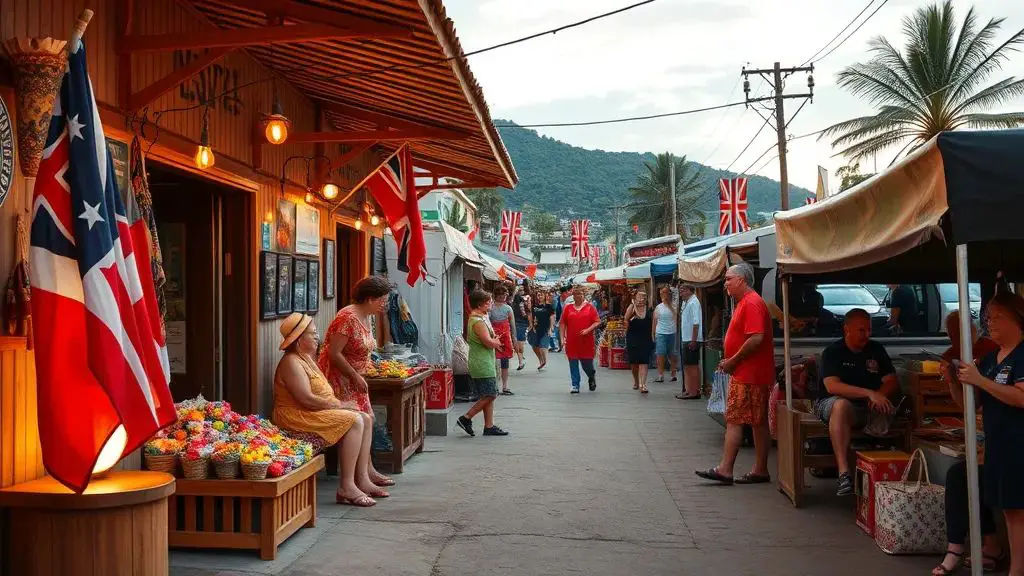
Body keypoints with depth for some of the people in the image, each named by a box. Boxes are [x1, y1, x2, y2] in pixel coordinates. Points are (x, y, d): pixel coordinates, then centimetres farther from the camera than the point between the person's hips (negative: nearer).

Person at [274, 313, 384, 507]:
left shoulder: (307, 359, 18)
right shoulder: (291, 363, -15)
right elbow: (307, 399, -24)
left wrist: (339, 404, 0)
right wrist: (340, 405, -15)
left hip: (320, 412, 10)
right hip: (298, 418, -10)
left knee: (366, 419, 0)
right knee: (354, 421, -23)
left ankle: (362, 479, -4)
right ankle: (346, 487, -23)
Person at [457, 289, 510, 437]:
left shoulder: (481, 318, 16)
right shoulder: (478, 322, -18)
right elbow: (489, 342, -23)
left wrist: (494, 341, 1)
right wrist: (497, 342, -3)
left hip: (485, 364, 10)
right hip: (482, 365, -10)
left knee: (489, 396, 10)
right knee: (489, 395, -7)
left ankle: (489, 426, 13)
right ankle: (466, 418, 0)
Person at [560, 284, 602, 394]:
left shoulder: (590, 307, 2)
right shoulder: (568, 308, 6)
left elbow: (598, 322, -1)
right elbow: (563, 324, 7)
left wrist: (588, 330, -15)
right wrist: (562, 338, 0)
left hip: (586, 342, -2)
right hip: (572, 342, 2)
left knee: (587, 363, 3)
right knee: (573, 365, 3)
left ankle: (592, 378, 34)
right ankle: (575, 386, 12)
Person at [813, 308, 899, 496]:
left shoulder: (877, 350, 11)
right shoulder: (832, 352, -4)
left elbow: (892, 383, 5)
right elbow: (831, 386, -18)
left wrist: (879, 396, -18)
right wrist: (869, 393, -29)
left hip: (867, 409, 5)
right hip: (830, 404, -5)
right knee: (841, 405, -40)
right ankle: (844, 474, -48)